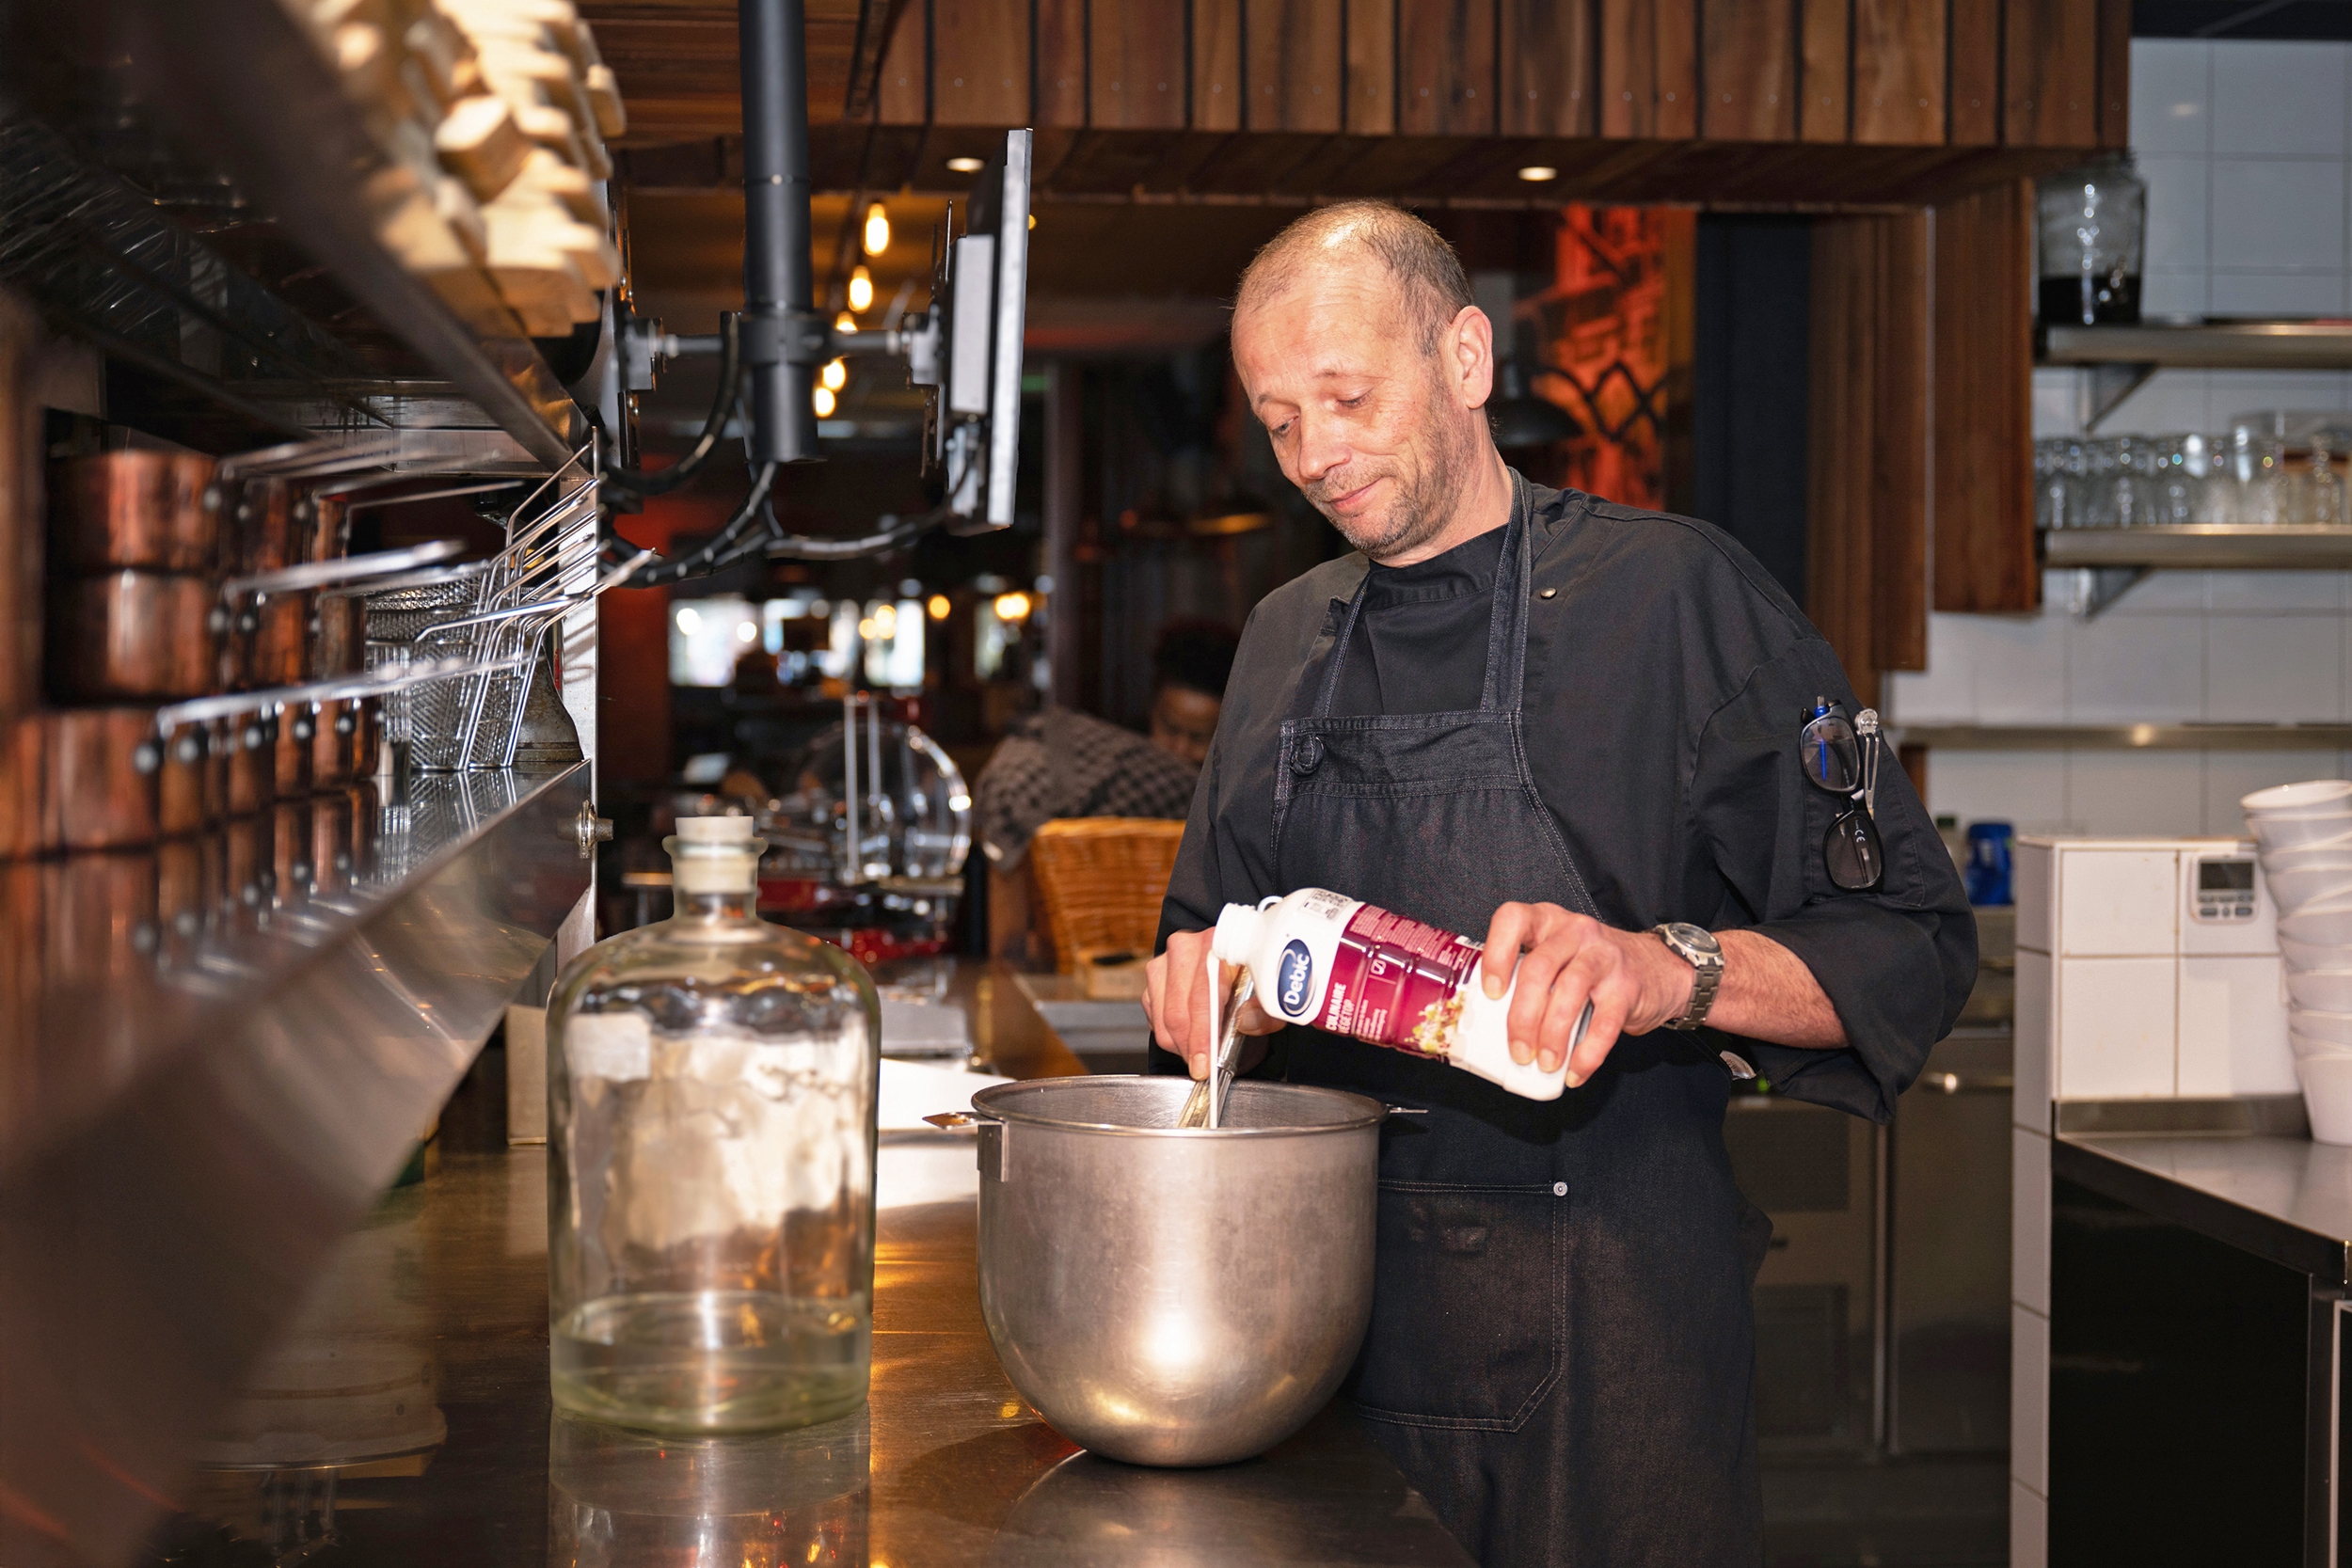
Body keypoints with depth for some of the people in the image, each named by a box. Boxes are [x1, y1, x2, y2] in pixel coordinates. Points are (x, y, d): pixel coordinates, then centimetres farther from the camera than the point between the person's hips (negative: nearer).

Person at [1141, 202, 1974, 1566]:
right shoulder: (1287, 642, 13)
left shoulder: (1679, 597, -5)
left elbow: (1907, 947, -9)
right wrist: (1203, 978, -1)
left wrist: (1673, 971, -26)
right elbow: (1213, 933, 22)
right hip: (1335, 1302, 5)